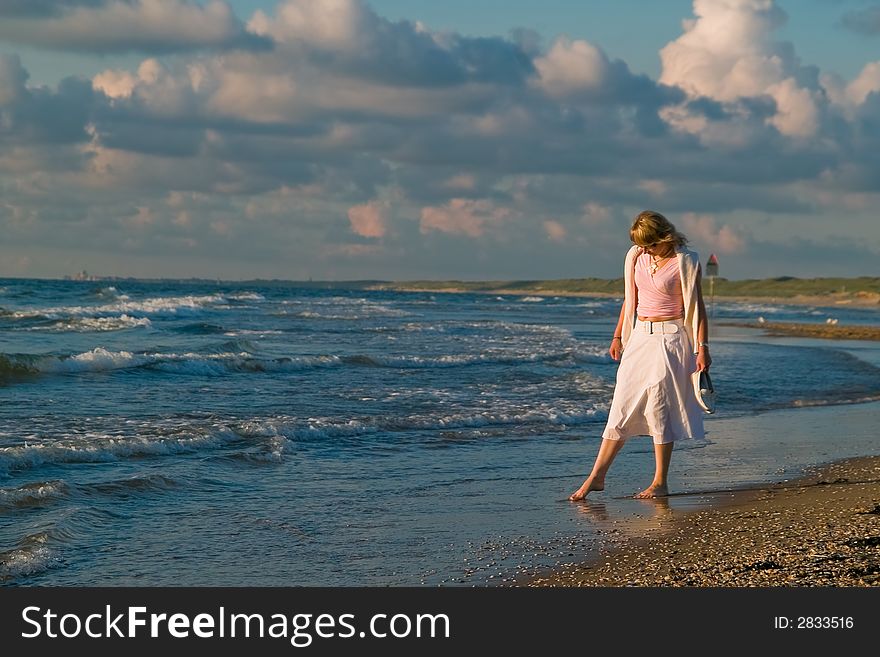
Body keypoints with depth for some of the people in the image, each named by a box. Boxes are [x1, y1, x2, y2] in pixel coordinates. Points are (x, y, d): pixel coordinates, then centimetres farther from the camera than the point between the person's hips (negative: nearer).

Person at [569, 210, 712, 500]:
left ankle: (660, 482, 1)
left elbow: (697, 307, -8)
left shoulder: (684, 262, -9)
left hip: (670, 338, -5)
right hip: (640, 336, 5)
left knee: (659, 408, -7)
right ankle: (597, 476, 4)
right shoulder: (636, 257, 6)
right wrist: (618, 337, 18)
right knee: (622, 405, 3)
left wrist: (702, 348, -13)